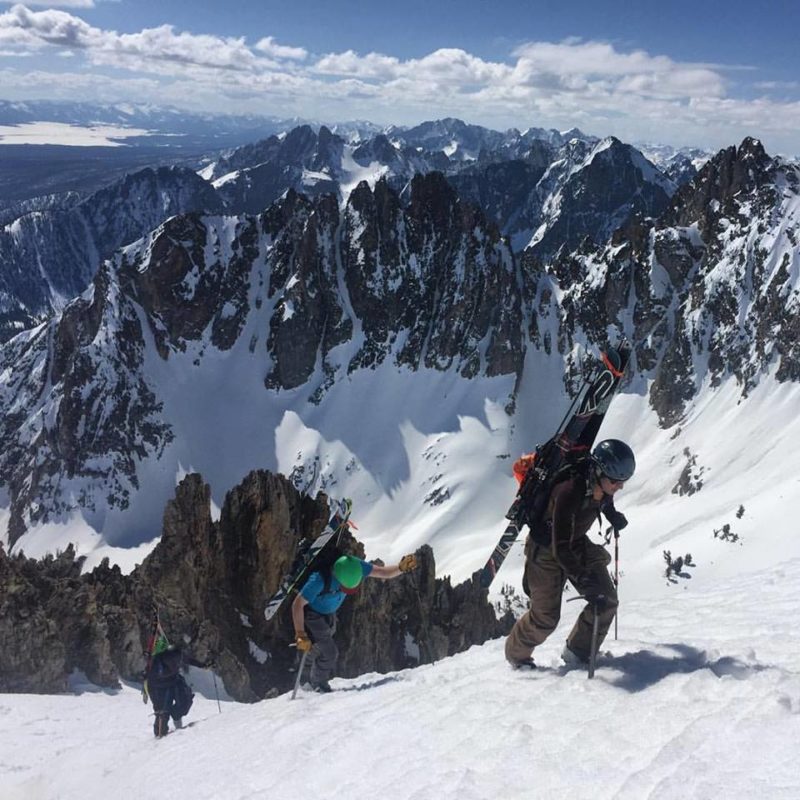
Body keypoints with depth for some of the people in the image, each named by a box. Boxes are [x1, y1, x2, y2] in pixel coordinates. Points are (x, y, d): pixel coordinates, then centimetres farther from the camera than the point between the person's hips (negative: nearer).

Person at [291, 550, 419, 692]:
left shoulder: (354, 566, -25)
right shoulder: (320, 579, -41)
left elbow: (384, 572, -19)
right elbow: (297, 604, -34)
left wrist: (402, 568, -38)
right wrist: (300, 634, -38)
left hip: (329, 614, 6)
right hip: (312, 615, -6)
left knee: (325, 651, 20)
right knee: (330, 653, -9)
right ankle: (318, 685, 18)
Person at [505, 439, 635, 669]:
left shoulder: (602, 486, -16)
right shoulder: (569, 492, -38)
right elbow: (560, 548, -37)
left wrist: (614, 516, -2)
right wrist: (584, 579, -44)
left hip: (577, 544, 7)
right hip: (546, 550, -7)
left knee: (607, 600, -4)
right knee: (546, 617, -2)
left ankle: (578, 653, 13)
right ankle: (516, 654, 25)